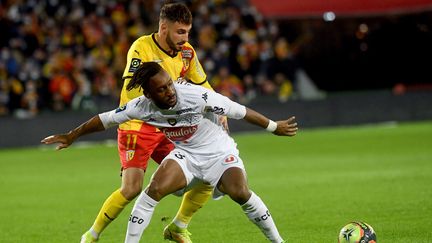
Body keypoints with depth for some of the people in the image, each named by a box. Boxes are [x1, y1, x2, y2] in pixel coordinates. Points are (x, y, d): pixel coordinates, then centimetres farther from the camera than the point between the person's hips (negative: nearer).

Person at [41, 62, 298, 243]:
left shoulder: (197, 96, -30)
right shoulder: (143, 106, -19)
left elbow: (239, 111, -20)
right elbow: (105, 119, -6)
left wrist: (274, 127, -12)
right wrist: (71, 136, 2)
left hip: (219, 151, -3)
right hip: (186, 154, 3)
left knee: (240, 192, -25)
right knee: (155, 189, -18)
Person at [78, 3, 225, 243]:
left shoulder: (187, 52, 2)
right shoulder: (141, 47, -16)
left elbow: (203, 86, 15)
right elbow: (132, 89, -27)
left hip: (169, 129, 6)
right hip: (137, 126, -6)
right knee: (132, 188, -20)